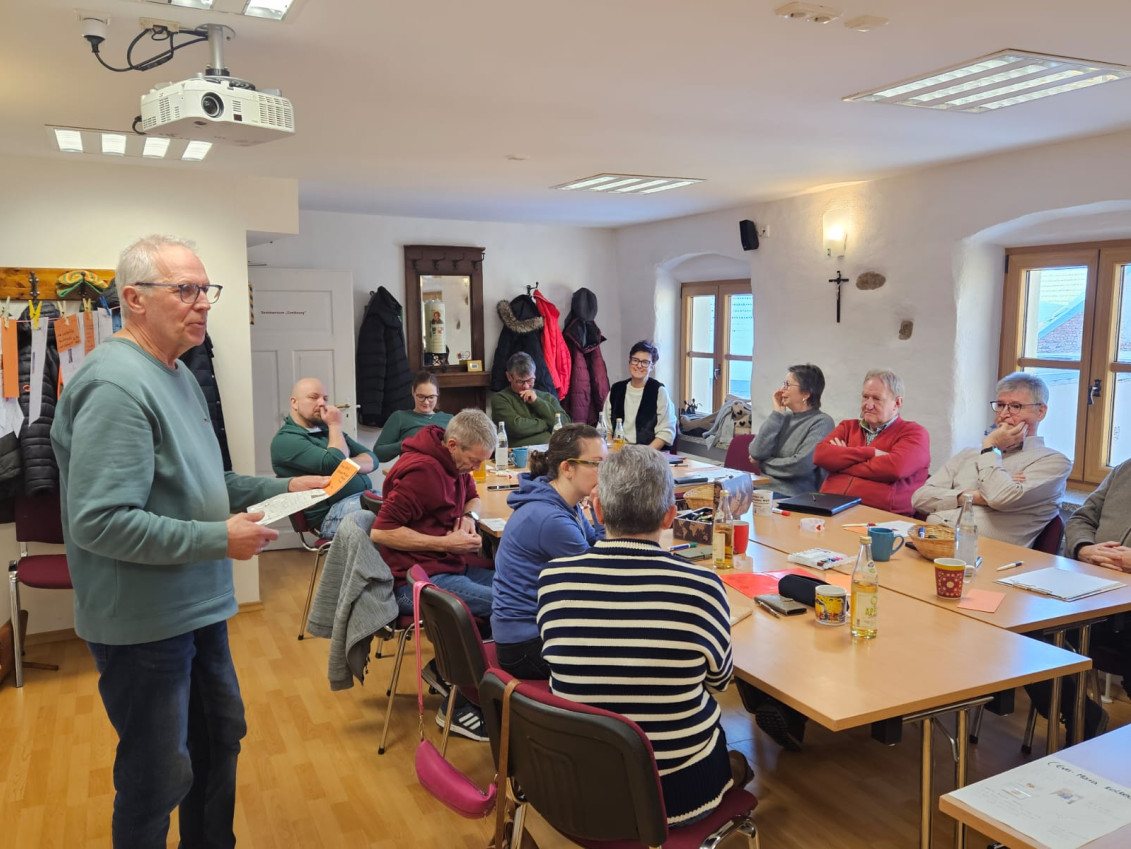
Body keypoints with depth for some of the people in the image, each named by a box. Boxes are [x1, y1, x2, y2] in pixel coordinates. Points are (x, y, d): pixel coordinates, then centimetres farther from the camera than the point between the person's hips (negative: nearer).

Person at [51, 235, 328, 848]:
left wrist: (285, 487, 8)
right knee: (158, 776, 8)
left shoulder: (177, 376, 10)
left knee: (219, 739, 24)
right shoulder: (116, 385, -24)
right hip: (144, 625, -10)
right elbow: (98, 522, -29)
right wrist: (218, 539, -25)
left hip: (198, 609, 10)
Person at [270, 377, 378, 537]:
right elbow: (334, 464, -15)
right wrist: (335, 425, 1)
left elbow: (371, 459, 17)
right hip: (333, 512, -8)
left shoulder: (327, 429, 25)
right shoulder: (285, 439, -1)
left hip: (368, 498, 8)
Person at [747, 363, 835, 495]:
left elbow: (802, 465, -17)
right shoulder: (785, 417, 13)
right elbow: (756, 453, 1)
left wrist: (763, 463, -2)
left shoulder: (822, 422, -5)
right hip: (763, 488, 6)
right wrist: (777, 413, 1)